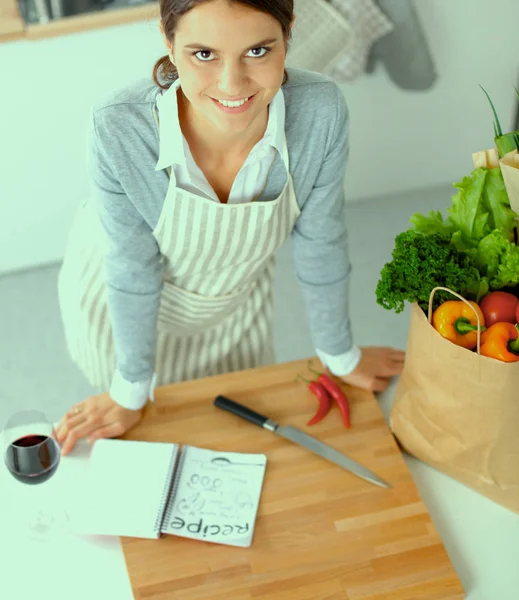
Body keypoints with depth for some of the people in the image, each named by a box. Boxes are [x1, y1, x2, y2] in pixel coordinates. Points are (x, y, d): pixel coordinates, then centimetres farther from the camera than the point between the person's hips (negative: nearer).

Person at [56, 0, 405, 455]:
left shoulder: (321, 111, -35)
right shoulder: (121, 128, -40)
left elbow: (320, 245, -17)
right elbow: (133, 270, -24)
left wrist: (340, 356, -2)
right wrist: (131, 389, -10)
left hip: (236, 296, 2)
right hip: (117, 298, -1)